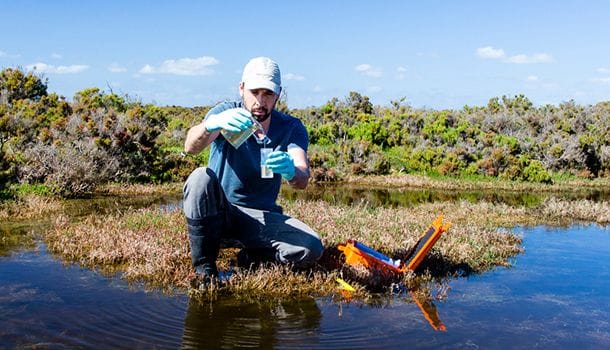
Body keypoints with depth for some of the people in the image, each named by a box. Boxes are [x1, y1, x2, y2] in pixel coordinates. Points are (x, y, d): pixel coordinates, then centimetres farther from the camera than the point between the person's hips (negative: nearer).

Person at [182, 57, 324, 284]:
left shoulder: (291, 128, -5)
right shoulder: (225, 112, -8)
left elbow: (303, 179, -22)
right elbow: (190, 147, -27)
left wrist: (291, 171, -48)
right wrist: (211, 125, -51)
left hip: (261, 219, 1)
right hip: (217, 214, 0)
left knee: (311, 248, -24)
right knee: (201, 177, -32)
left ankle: (252, 256, 4)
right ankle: (204, 265, -15)